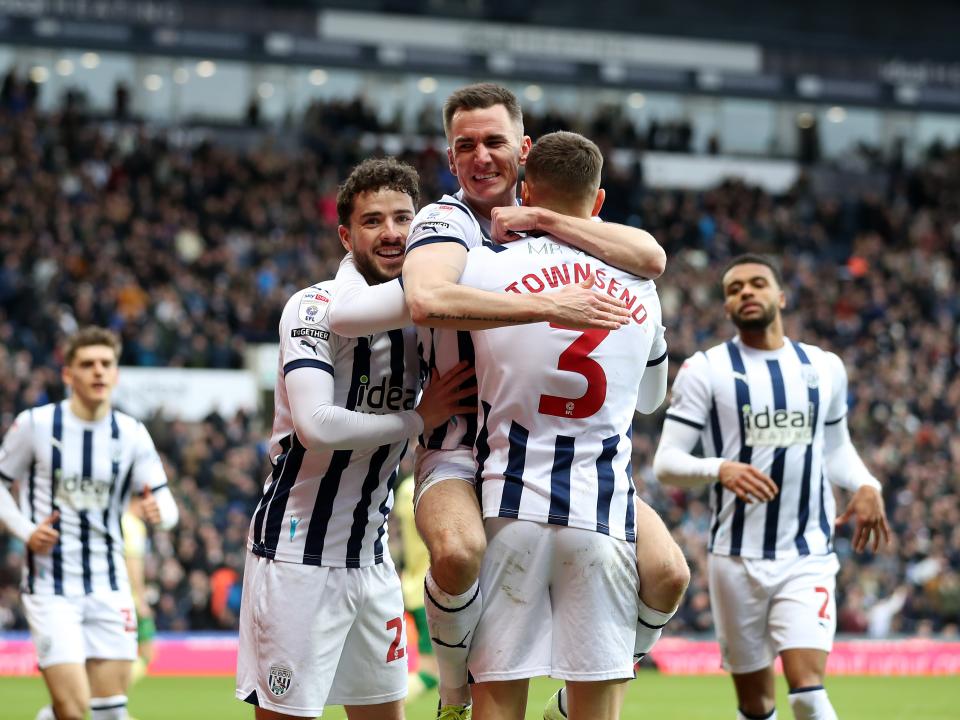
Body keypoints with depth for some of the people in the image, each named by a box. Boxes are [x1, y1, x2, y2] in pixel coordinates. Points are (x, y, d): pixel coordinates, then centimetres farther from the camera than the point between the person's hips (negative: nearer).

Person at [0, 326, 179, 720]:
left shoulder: (132, 434, 3)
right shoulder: (35, 424, -5)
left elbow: (167, 506, 1)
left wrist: (159, 509, -24)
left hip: (108, 587, 4)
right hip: (51, 587, -4)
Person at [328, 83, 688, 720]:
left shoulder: (547, 224, 7)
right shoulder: (446, 222, -9)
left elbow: (652, 259, -11)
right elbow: (425, 300, -33)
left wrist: (542, 220, -16)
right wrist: (547, 306, -34)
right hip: (462, 447, -5)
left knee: (667, 573, -11)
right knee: (459, 550, -37)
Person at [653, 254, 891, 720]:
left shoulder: (824, 367, 10)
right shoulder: (705, 370, 0)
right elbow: (666, 462, -5)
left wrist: (865, 485, 3)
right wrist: (720, 469, -25)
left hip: (808, 557, 1)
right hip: (737, 557, -1)